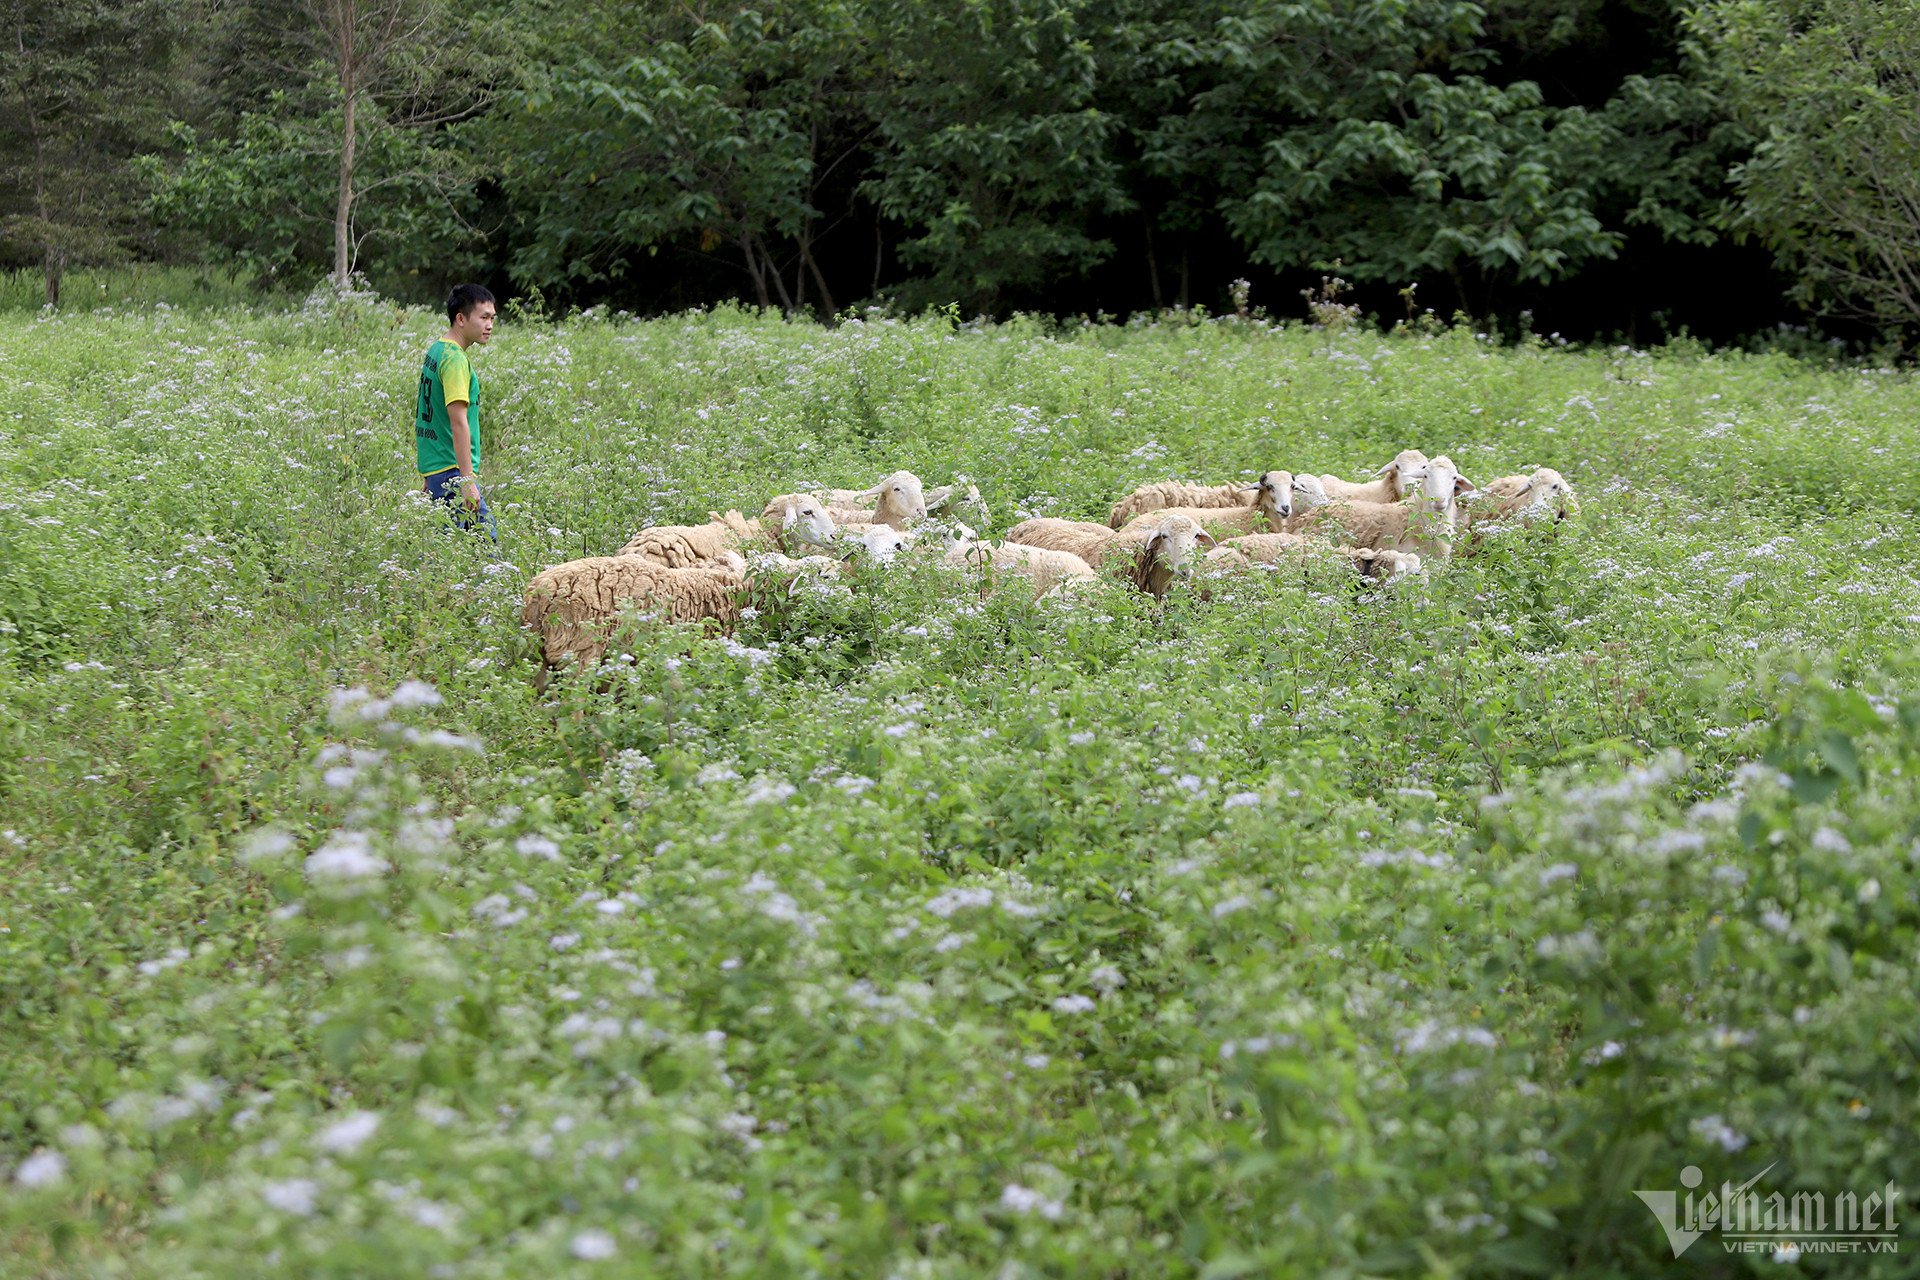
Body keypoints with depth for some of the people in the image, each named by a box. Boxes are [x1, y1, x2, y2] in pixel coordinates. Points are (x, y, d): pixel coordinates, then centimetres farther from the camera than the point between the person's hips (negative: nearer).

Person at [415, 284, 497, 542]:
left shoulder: (435, 351, 16)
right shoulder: (455, 359, -14)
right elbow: (458, 423, -21)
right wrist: (467, 480, -24)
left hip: (434, 469, 10)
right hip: (453, 471, -10)